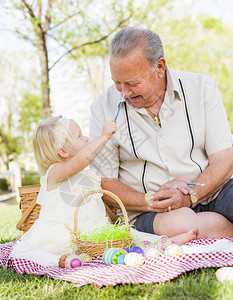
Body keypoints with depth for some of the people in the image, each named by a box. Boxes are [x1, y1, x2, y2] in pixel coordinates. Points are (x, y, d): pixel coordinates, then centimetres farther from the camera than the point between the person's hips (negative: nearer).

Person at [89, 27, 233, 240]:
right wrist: (150, 202, -18)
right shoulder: (104, 108, -1)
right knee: (178, 225, -35)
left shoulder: (202, 88, 0)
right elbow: (103, 182, -1)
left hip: (209, 192, 0)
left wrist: (189, 197, -21)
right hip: (149, 213, 0)